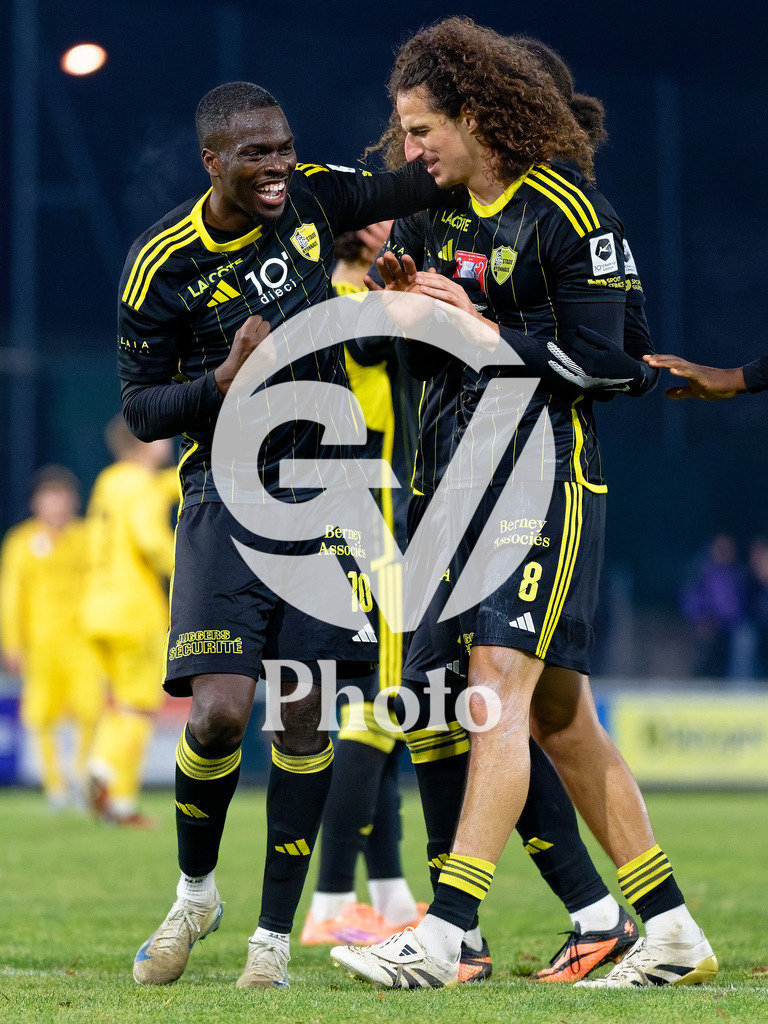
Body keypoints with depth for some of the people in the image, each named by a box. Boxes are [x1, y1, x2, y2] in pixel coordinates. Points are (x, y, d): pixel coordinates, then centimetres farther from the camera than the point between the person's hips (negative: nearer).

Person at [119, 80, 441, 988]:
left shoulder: (309, 198, 1)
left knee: (306, 712, -2)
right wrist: (225, 382, -21)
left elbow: (409, 190, 15)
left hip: (320, 494, 3)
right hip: (227, 497, -3)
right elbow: (140, 408, -4)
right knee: (221, 709, -15)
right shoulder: (162, 263, -9)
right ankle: (195, 891, 13)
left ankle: (274, 934, 8)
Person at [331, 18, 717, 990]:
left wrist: (480, 327, -15)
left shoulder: (568, 213, -12)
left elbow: (603, 364, -15)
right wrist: (415, 300, 4)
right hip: (478, 472, 9)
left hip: (550, 475, -9)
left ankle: (446, 931, -23)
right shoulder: (451, 211, 13)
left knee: (501, 683, -17)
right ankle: (669, 930, 15)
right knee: (558, 714, 9)